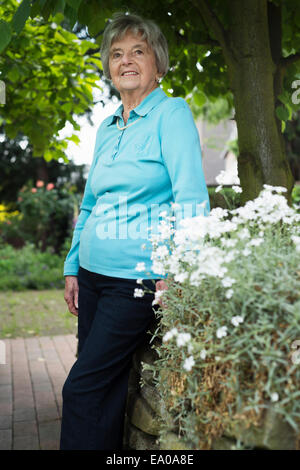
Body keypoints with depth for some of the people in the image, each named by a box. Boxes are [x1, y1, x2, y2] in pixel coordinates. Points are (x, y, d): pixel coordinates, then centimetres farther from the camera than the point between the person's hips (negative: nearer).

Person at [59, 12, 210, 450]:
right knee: (106, 387, 12)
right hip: (93, 274, 7)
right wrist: (73, 268, 15)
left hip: (137, 278, -6)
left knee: (83, 388, -4)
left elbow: (191, 198, -14)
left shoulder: (171, 113, -6)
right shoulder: (107, 128, 14)